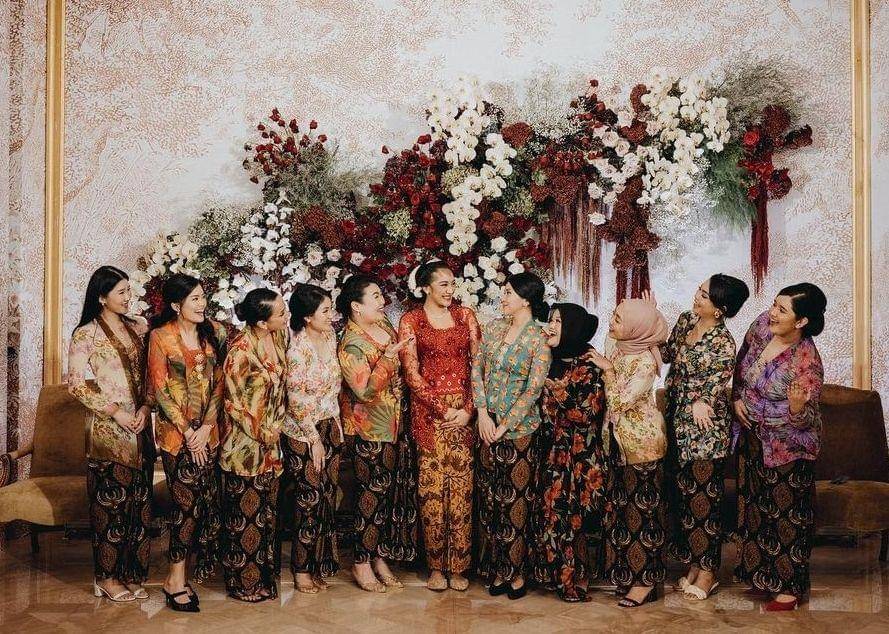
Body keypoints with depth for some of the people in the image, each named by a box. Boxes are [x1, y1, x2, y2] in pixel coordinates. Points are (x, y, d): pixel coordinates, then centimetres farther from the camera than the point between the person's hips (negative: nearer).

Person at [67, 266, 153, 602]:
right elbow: (77, 383, -9)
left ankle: (132, 572, 19)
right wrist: (116, 412, -13)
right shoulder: (85, 334, -5)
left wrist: (145, 407, -4)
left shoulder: (138, 328, 10)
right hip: (107, 430, -5)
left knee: (138, 501, 8)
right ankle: (107, 576, 14)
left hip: (140, 427, 5)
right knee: (110, 501, 1)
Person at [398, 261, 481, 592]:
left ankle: (458, 565, 10)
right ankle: (436, 566, 12)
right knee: (432, 488, 0)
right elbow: (411, 373, -4)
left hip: (465, 410, 2)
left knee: (461, 487, 1)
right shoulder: (411, 320, 2)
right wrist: (443, 410, -10)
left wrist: (468, 409, -6)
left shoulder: (465, 316, 10)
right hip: (428, 411, -2)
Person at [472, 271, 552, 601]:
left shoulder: (539, 340, -11)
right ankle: (497, 568, 21)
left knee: (517, 499, 2)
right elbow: (477, 368, 5)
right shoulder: (494, 327, 5)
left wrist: (504, 426, -13)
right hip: (488, 425, 5)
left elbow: (532, 390, -14)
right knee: (490, 498, 9)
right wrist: (483, 412, -5)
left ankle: (516, 571, 15)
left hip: (519, 428, -5)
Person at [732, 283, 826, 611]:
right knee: (755, 504, 21)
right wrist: (737, 397, 2)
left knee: (788, 515, 7)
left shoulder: (807, 362, -28)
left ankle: (791, 588, 22)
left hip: (788, 448, -7)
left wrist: (797, 406, -43)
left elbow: (805, 421, -22)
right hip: (753, 437, 7)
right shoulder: (762, 325, -11)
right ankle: (758, 569, 40)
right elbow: (742, 361, 10)